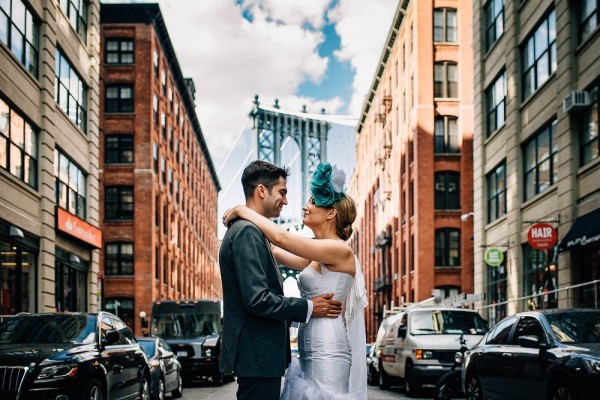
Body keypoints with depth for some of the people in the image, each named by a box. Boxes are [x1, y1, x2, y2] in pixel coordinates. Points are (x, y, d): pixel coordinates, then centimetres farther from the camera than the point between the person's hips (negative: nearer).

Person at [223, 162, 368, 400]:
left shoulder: (341, 251, -11)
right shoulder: (315, 259, 16)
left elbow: (281, 238, -17)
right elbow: (276, 252, 19)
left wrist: (243, 211, -6)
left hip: (327, 351, -8)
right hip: (311, 352, 8)